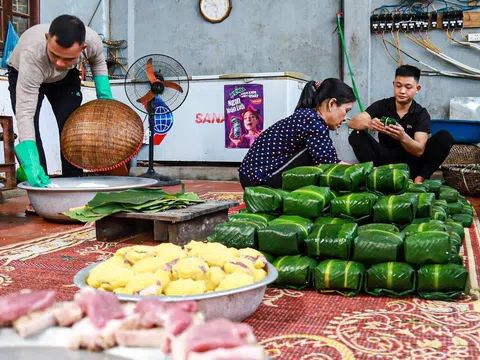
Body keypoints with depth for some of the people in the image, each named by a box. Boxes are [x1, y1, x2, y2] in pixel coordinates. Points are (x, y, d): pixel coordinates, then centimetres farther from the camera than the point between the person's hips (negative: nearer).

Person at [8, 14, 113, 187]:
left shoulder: (93, 41, -35)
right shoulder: (32, 54, -45)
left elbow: (98, 61, -6)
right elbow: (25, 113, -46)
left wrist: (104, 94, -18)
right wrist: (31, 165, -55)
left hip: (66, 77, 3)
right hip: (23, 75, -2)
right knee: (30, 130, -17)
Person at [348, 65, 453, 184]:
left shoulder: (421, 114, -8)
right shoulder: (381, 105, -5)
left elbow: (419, 151, -21)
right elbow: (352, 123, -19)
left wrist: (402, 137, -43)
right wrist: (368, 123, -43)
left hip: (411, 161, 0)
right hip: (386, 160, 1)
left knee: (445, 137, -21)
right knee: (356, 135, -21)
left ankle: (420, 178, -22)